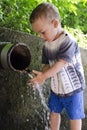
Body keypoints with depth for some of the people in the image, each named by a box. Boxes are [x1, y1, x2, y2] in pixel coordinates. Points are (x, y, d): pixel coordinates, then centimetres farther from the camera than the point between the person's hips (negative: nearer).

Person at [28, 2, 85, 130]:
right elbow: (47, 64, 2)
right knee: (54, 112, 18)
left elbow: (62, 63, -28)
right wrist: (42, 75, -18)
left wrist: (45, 75, -31)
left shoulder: (68, 41, -23)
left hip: (72, 87, -7)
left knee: (74, 116, 6)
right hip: (56, 87, 7)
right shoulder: (47, 45, -1)